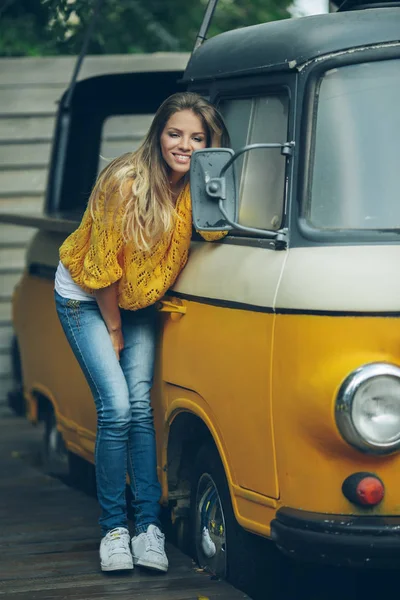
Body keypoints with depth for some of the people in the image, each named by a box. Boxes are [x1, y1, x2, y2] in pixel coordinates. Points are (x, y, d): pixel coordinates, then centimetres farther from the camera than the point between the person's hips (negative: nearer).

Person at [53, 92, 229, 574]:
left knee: (140, 406, -7)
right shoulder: (125, 182, -28)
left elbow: (215, 231, -23)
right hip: (85, 296, -4)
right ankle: (112, 528, -2)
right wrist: (112, 327, -9)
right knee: (116, 408, -13)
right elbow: (101, 266, -18)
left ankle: (148, 525, -3)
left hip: (140, 300, 4)